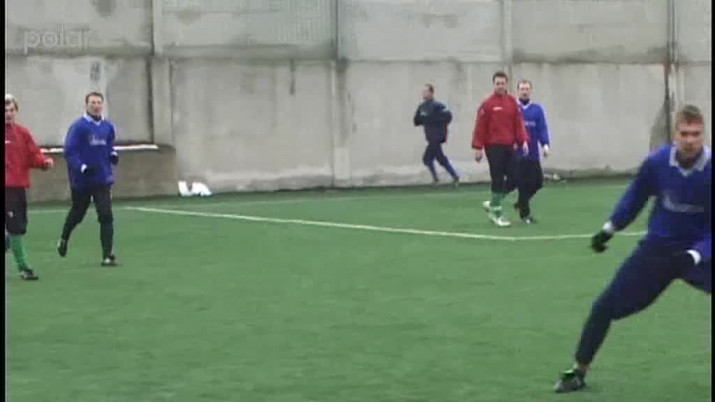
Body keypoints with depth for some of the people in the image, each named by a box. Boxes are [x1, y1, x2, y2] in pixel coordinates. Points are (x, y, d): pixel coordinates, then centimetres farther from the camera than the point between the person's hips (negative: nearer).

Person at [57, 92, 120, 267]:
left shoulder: (108, 126, 4)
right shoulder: (78, 126, -11)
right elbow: (69, 151, -15)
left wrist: (113, 154, -4)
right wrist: (82, 167, -26)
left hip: (103, 179, 3)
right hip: (81, 180, -3)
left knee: (106, 216, -9)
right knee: (77, 214, 17)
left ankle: (108, 255, -6)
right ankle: (64, 239, 46)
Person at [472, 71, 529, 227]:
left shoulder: (513, 102, 9)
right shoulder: (487, 104, -5)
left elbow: (518, 123, 8)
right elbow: (480, 127, -7)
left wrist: (523, 140, -5)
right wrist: (478, 147, -11)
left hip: (509, 146, 5)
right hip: (494, 147, -5)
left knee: (513, 178, 2)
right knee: (498, 180, -5)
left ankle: (493, 204, 20)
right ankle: (496, 212, 7)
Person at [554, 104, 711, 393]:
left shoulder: (709, 169, -22)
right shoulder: (656, 163, -15)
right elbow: (636, 196, 8)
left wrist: (695, 255, -35)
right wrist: (609, 229, 13)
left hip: (698, 252, -2)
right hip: (657, 248, 2)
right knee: (605, 307, 2)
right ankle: (578, 372, 20)